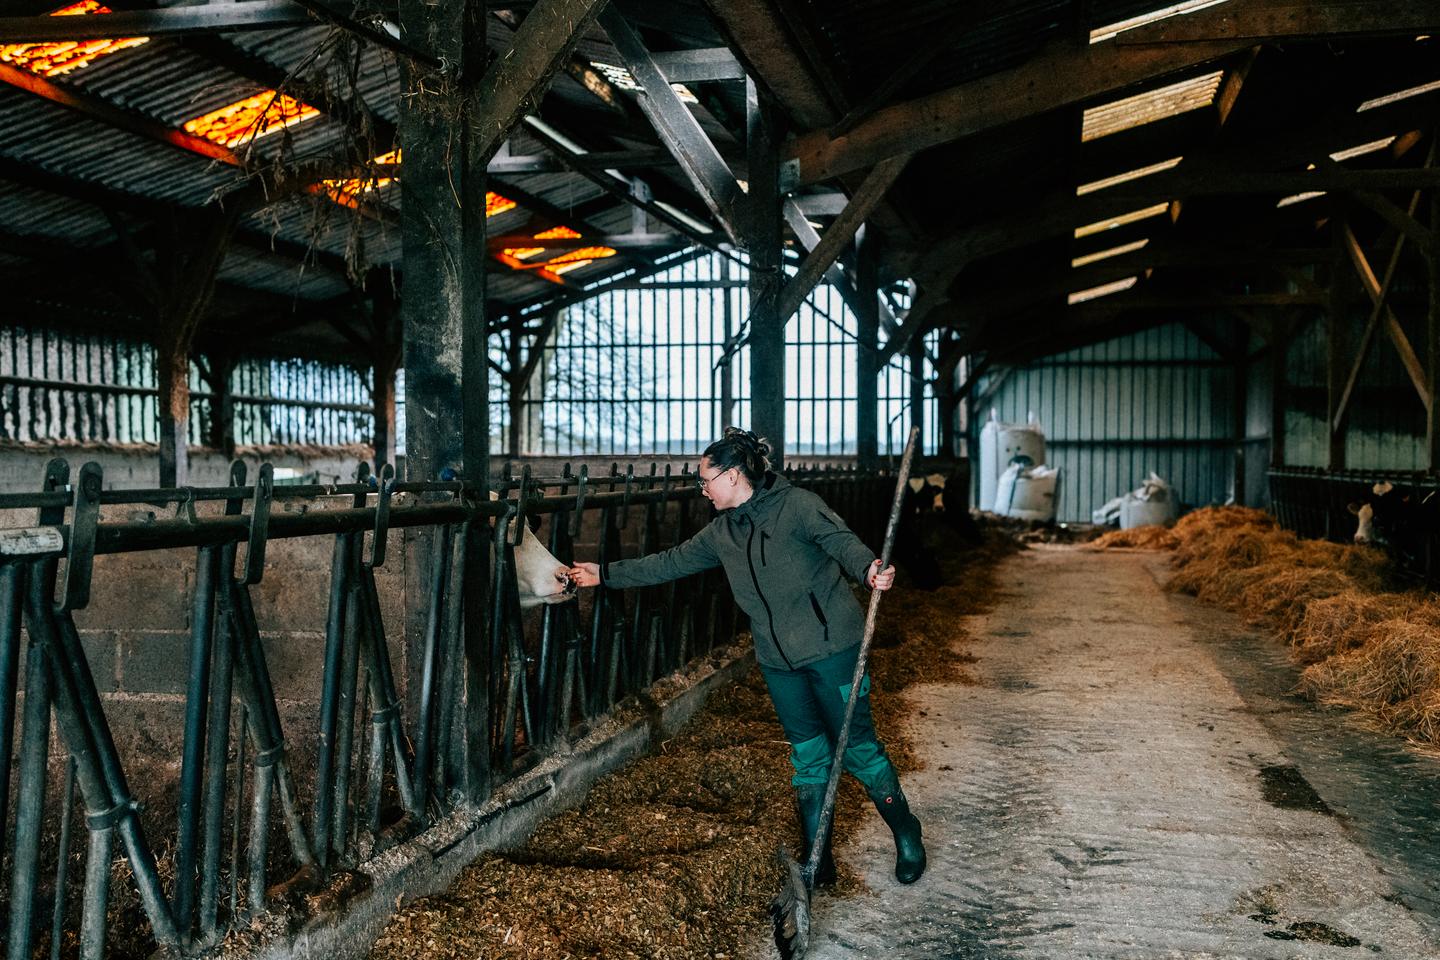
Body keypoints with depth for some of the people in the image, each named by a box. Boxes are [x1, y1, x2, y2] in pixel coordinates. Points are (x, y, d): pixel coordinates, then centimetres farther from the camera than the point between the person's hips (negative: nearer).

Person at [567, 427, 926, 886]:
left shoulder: (796, 505, -9)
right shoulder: (722, 533, 10)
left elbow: (841, 540, -22)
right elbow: (669, 563, 17)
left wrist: (868, 568, -43)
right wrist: (606, 574, 18)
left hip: (831, 648, -6)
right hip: (779, 662, 6)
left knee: (857, 748, 1)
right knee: (808, 757, 11)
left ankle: (906, 836, 21)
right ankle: (818, 861, 19)